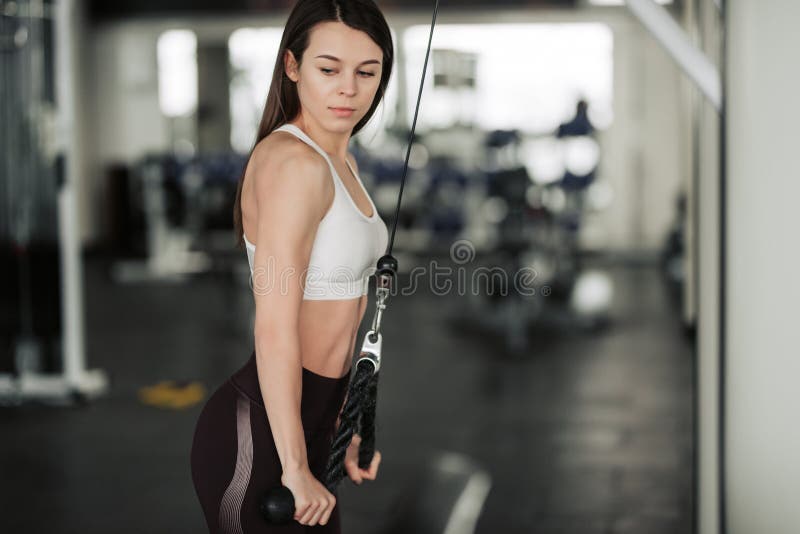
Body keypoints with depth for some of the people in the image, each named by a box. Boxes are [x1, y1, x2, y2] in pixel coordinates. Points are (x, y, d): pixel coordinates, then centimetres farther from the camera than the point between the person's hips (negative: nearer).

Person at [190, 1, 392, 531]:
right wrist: (295, 470, -20)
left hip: (307, 422, 9)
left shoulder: (341, 161, 10)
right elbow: (275, 332, -22)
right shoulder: (292, 163, -20)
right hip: (257, 439, -9)